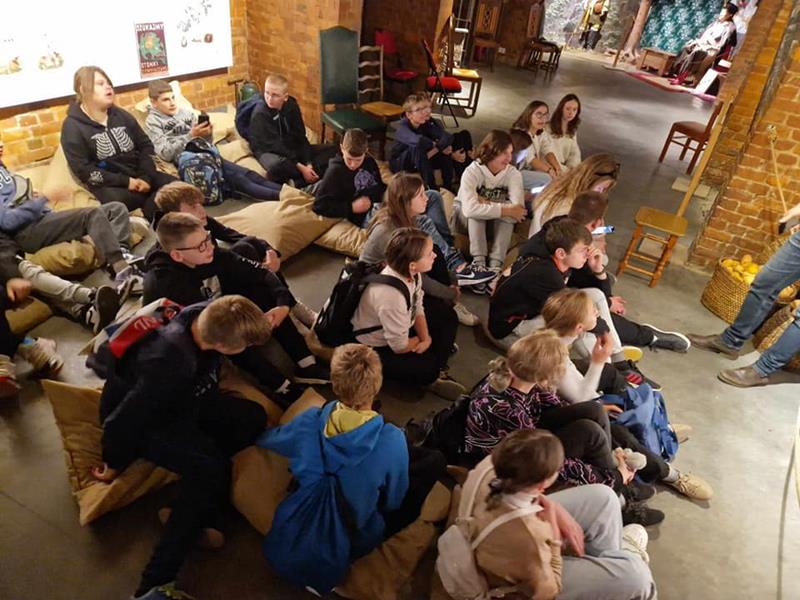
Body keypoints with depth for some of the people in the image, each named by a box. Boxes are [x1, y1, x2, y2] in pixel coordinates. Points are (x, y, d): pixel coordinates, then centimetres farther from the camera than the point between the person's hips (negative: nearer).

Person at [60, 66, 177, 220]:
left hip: (139, 175, 5)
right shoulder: (72, 126, -2)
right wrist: (125, 181, -18)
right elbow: (83, 170, -10)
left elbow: (146, 145, 10)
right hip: (109, 185, -5)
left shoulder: (121, 115, 14)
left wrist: (146, 177, -9)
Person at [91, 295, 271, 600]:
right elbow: (122, 422, -28)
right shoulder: (170, 365, -42)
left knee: (252, 417, -6)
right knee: (210, 467, -26)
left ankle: (190, 509, -2)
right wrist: (115, 464, -9)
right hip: (144, 419, -7)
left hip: (183, 396, 8)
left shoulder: (207, 315, -22)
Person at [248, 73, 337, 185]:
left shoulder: (291, 105, -5)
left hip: (291, 148, 6)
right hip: (269, 151, -6)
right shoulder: (260, 114, -21)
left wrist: (308, 163, -19)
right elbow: (275, 145, -24)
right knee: (279, 166, -44)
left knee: (332, 150, -8)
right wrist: (301, 167, -30)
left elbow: (300, 136, -5)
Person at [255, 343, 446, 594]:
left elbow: (266, 438, 6)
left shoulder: (310, 421, -17)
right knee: (435, 460, 4)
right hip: (350, 541, -3)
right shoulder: (392, 441, -28)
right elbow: (394, 501, -10)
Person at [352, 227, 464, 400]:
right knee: (428, 368, -24)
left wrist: (426, 339, -15)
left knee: (448, 317, 7)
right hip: (375, 350, -9)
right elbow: (400, 347, -28)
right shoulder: (391, 295, -40)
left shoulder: (411, 273, -16)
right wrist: (420, 340, -8)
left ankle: (437, 370, 3)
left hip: (398, 330, 9)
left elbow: (418, 309, 0)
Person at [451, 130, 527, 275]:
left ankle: (496, 263, -33)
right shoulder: (472, 172, -26)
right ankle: (478, 261, -34)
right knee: (475, 212, -35)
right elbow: (470, 209, -43)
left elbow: (518, 208, -32)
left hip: (498, 221, 3)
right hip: (464, 217, -2)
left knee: (509, 209, -29)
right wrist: (504, 209, -40)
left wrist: (486, 203, -31)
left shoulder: (513, 173, -17)